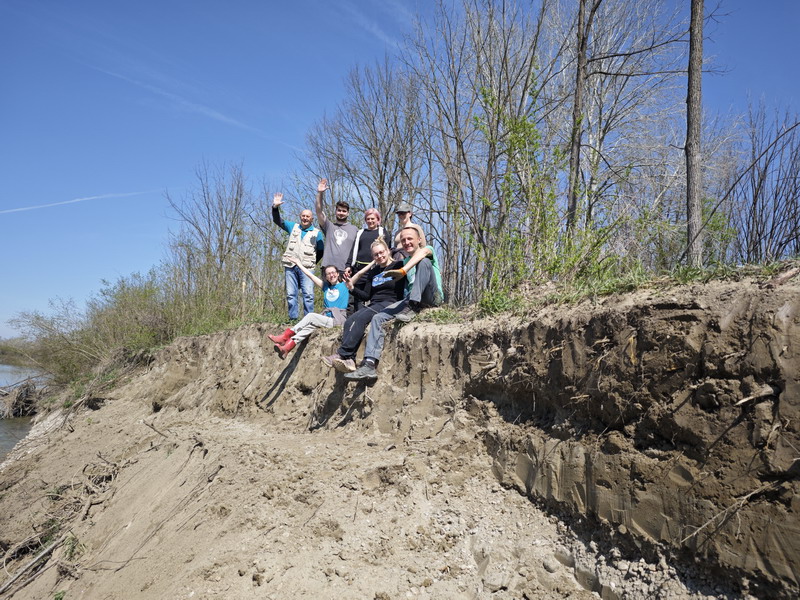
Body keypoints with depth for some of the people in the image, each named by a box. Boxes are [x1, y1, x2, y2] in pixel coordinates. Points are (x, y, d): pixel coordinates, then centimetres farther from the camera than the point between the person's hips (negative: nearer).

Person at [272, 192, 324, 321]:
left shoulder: (317, 233, 10)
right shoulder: (293, 227, 17)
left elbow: (320, 250, 10)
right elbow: (278, 221, 14)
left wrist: (312, 262, 0)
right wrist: (275, 207, 0)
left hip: (306, 267, -2)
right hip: (290, 266, 3)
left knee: (308, 294, -12)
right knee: (291, 294, 1)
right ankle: (293, 319, 5)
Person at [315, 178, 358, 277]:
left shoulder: (354, 229, 17)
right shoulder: (329, 226, 16)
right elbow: (319, 210, 3)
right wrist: (320, 193, -9)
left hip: (346, 269, 0)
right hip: (328, 268, 0)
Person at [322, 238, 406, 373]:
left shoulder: (398, 265, 6)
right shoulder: (373, 271, 24)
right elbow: (366, 296, 20)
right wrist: (352, 288, 7)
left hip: (390, 304, -6)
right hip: (373, 305, 6)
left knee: (360, 318, -30)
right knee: (349, 321, -23)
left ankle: (342, 355, -33)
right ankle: (349, 360, -38)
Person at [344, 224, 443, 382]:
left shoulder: (428, 250, 8)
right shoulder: (406, 261, 29)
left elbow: (422, 252, -19)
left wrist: (403, 270, -33)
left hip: (432, 298, -5)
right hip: (410, 300, 6)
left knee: (424, 261, -28)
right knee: (378, 318, -14)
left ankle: (413, 307, -33)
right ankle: (369, 365, -24)